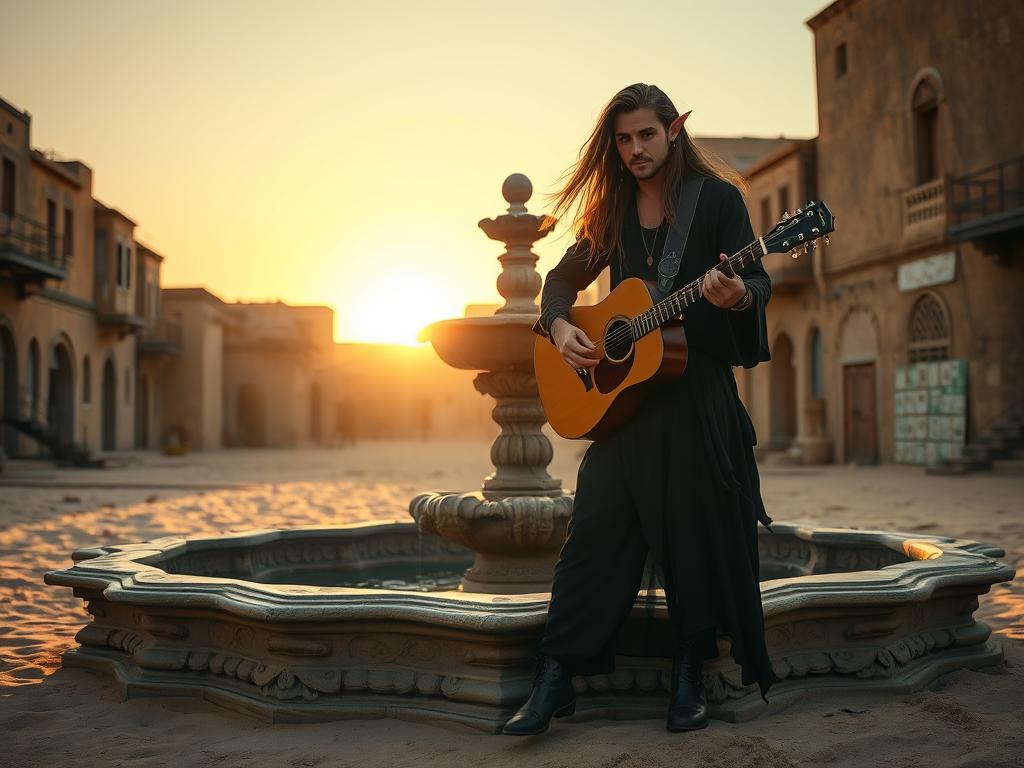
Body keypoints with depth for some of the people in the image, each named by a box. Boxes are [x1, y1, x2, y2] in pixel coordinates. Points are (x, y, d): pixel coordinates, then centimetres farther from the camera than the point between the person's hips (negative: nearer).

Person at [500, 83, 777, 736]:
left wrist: (738, 295, -30)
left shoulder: (718, 198, 0)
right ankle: (555, 679, 1)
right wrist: (558, 326, -2)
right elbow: (563, 279, 19)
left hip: (699, 389, -3)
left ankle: (690, 678, 14)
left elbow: (759, 281, -6)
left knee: (698, 529, 0)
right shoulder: (612, 213, 12)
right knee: (598, 528, -1)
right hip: (624, 393, 3)